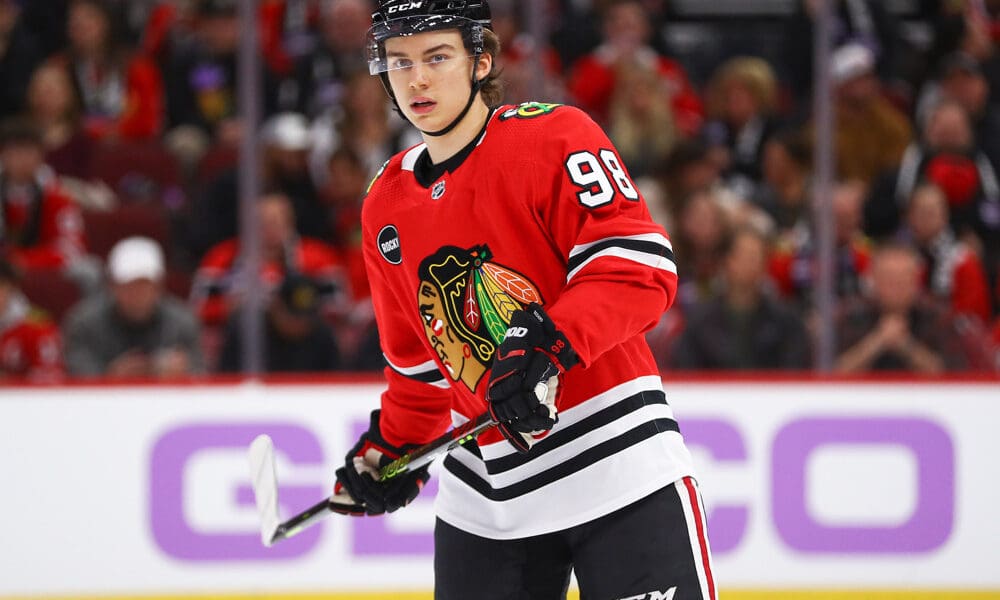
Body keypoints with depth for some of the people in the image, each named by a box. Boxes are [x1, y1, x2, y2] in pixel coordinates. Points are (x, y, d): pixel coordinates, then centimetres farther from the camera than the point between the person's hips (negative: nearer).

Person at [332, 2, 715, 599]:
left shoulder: (554, 138, -9)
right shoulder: (387, 207, 11)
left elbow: (641, 266, -18)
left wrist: (547, 347, -29)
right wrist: (392, 447, 13)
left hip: (616, 465, -6)